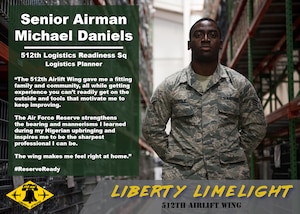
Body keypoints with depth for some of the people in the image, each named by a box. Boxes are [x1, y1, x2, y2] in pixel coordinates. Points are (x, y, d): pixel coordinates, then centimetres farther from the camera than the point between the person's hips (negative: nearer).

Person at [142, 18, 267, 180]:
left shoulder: (239, 84, 7)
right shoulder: (169, 87, 5)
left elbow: (256, 127, 13)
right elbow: (151, 128, 10)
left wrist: (235, 156, 6)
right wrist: (172, 156, 4)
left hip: (230, 176, 1)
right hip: (182, 176, 0)